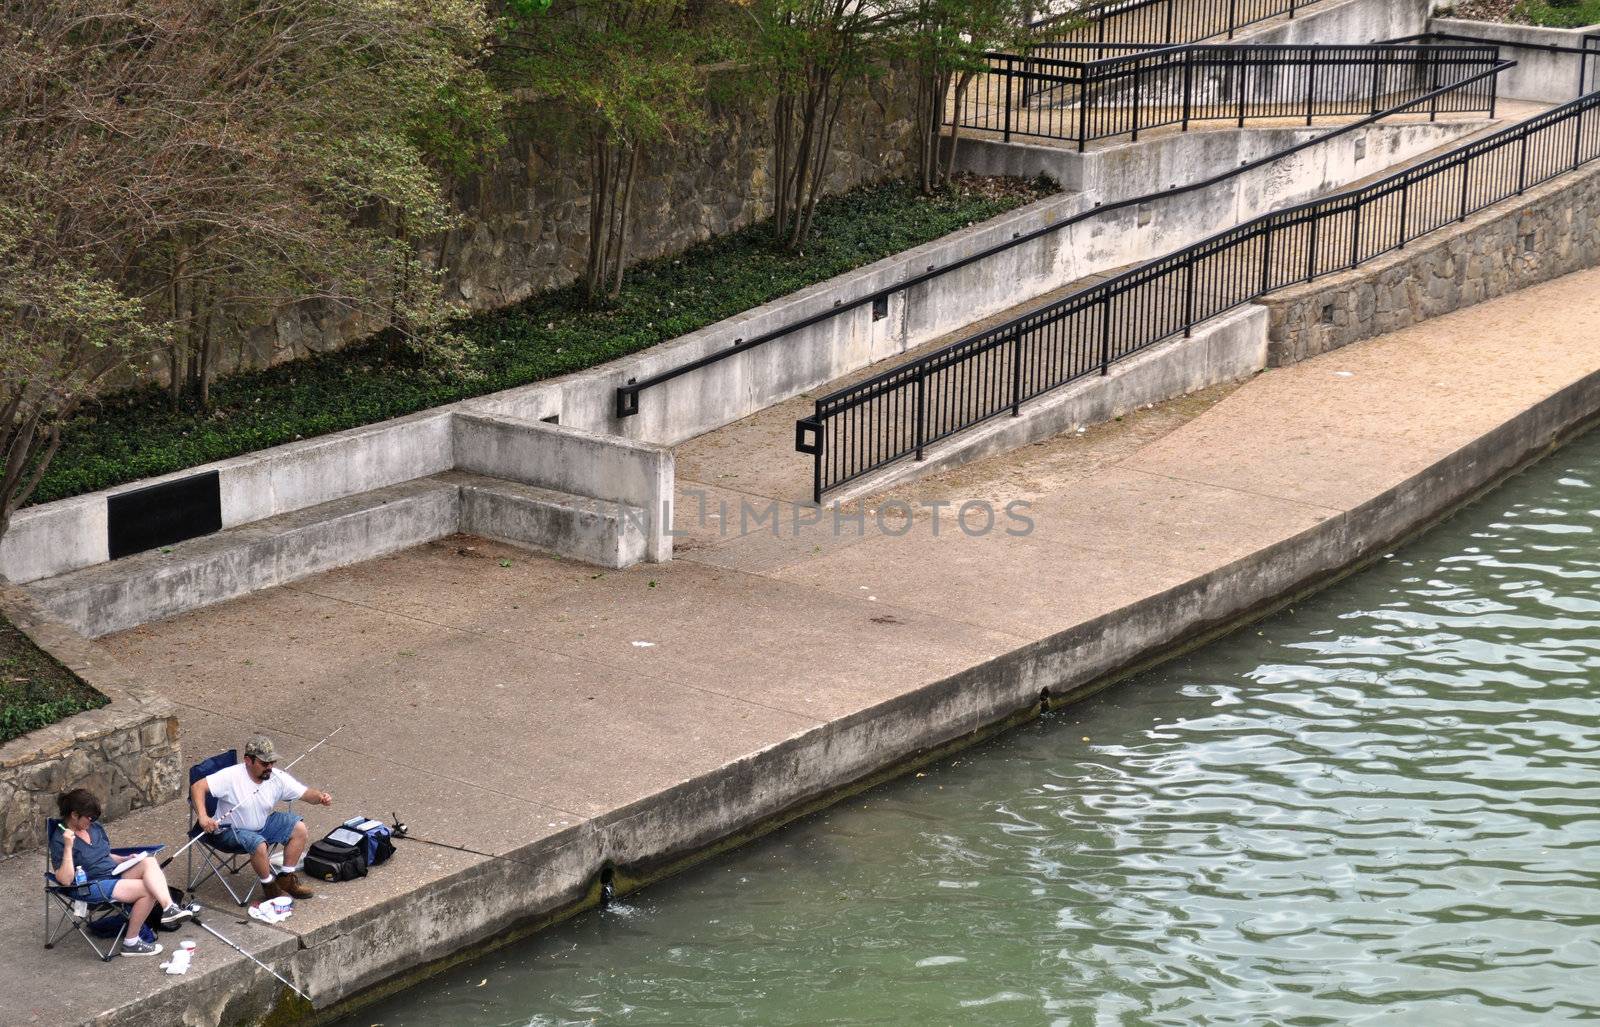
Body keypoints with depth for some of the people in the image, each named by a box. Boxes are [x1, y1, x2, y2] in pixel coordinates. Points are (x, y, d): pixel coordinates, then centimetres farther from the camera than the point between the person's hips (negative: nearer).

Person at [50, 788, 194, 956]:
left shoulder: (95, 827, 14)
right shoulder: (59, 841, -8)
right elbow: (65, 880, -18)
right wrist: (68, 847, -24)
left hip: (115, 874, 7)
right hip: (93, 886, -7)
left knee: (149, 861, -21)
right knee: (148, 890, -24)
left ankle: (169, 908, -39)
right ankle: (131, 942, -16)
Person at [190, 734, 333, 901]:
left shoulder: (278, 778, -10)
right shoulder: (231, 776, -26)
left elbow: (306, 793, -8)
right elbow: (198, 787, -30)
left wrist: (320, 797, -31)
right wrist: (203, 817, -44)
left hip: (262, 824, 6)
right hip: (232, 830, -6)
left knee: (299, 828, -7)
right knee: (259, 844, -34)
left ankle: (286, 878, 4)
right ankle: (269, 886, -8)